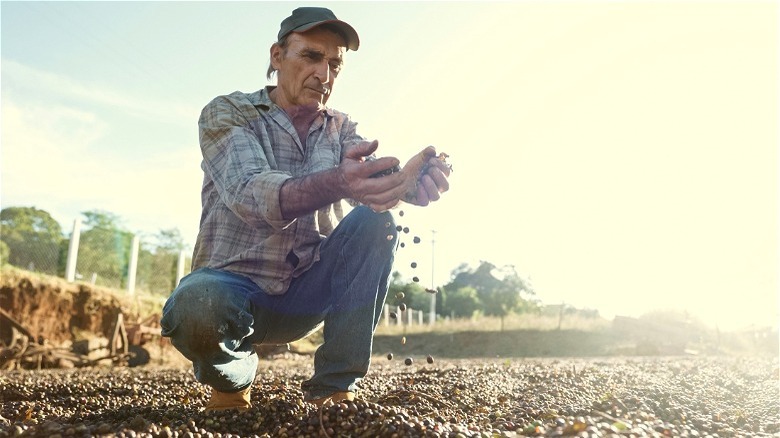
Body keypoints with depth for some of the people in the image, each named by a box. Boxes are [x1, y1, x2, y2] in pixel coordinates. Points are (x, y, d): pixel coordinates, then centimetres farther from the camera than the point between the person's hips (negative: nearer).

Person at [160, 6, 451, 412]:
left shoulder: (341, 128, 7)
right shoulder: (226, 113, -6)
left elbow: (373, 174, -14)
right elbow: (249, 194, -26)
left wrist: (411, 180, -40)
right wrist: (335, 184, -47)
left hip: (309, 292, 4)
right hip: (237, 284, -3)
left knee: (375, 220, -21)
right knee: (196, 306, -37)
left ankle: (333, 386, -14)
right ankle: (233, 375, -1)